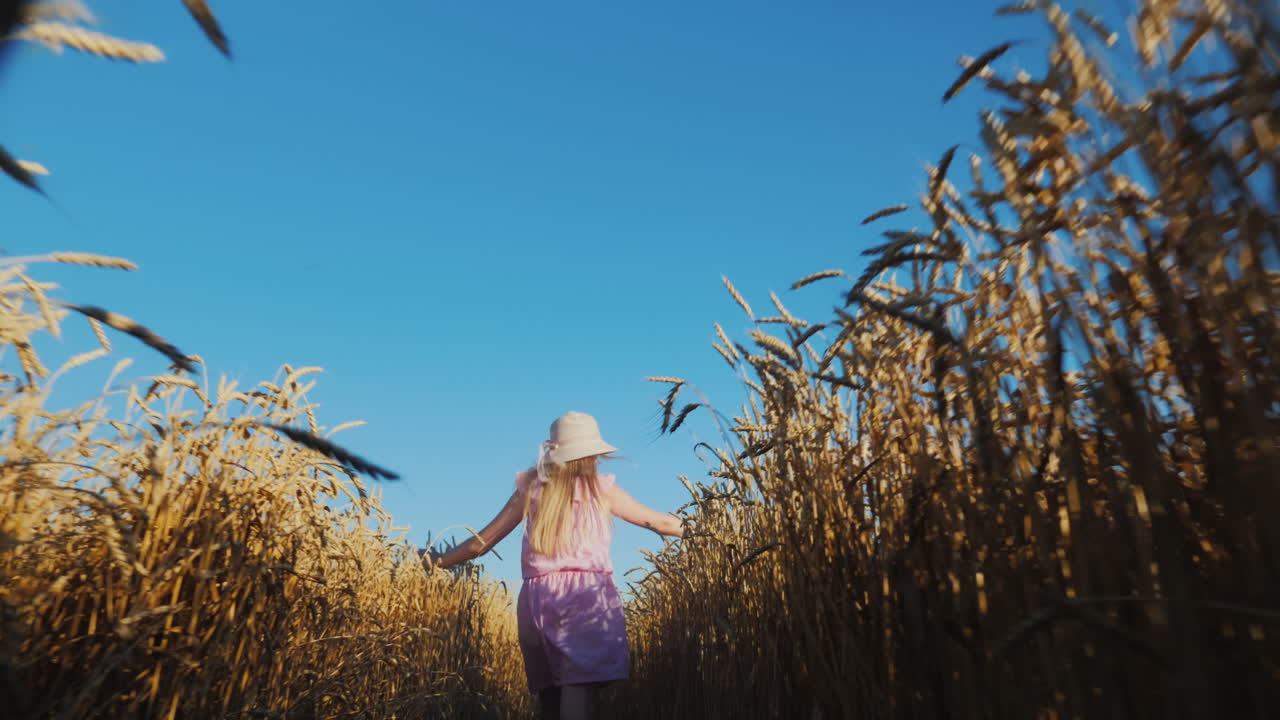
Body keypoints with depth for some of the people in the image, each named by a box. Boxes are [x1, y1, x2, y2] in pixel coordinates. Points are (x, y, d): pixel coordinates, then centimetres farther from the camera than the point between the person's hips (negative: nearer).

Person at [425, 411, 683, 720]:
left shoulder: (531, 488, 12)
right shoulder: (601, 488, 6)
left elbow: (482, 542, 15)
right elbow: (659, 522, 11)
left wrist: (438, 561, 29)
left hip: (538, 599, 3)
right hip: (587, 596, -3)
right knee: (579, 695, -9)